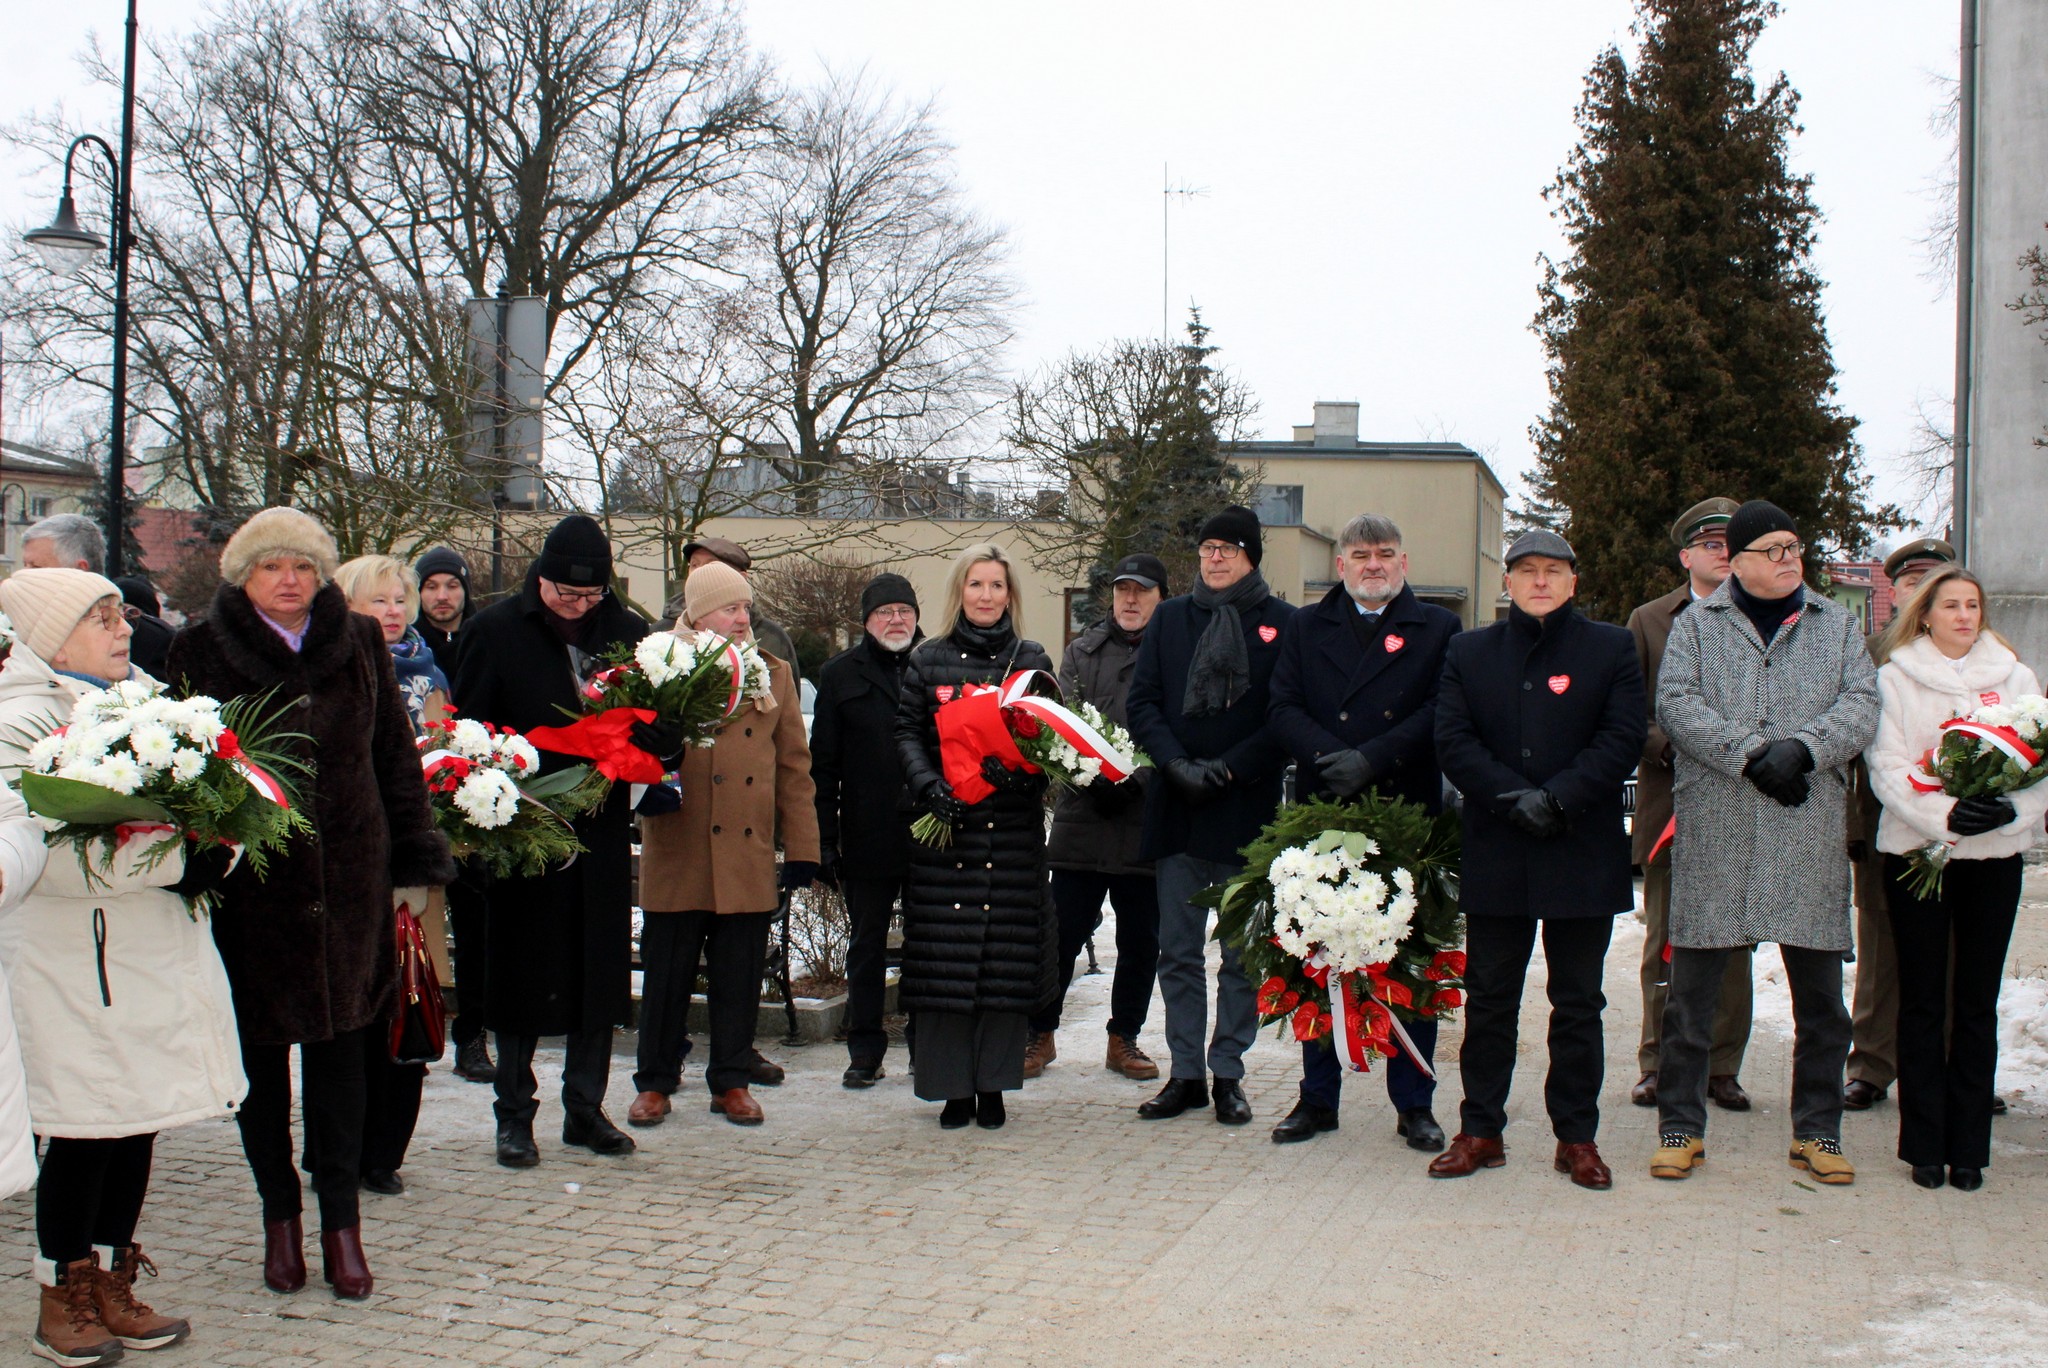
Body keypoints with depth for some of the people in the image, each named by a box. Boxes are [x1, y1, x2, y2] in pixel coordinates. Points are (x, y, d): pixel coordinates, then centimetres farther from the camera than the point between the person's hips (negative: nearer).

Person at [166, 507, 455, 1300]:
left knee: (339, 1041, 5)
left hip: (349, 873, 1)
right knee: (260, 1047, 8)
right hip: (247, 880, -1)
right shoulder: (202, 652, 0)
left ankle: (342, 1220, 12)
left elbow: (395, 757, 9)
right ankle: (279, 1214, 23)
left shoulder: (359, 645, 6)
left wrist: (413, 862, 6)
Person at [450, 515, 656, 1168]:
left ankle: (585, 1108, 21)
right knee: (523, 972, 4)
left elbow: (661, 724, 7)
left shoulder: (628, 631, 6)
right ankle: (514, 1115, 15)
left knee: (600, 972, 8)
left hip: (602, 829, 3)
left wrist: (655, 739, -16)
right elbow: (468, 729, -2)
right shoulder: (495, 631, -1)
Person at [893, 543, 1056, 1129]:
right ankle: (953, 1086, 6)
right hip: (943, 826, 0)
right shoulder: (928, 661, 9)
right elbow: (907, 731, 4)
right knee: (943, 954, -3)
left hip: (1014, 829, 0)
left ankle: (993, 1085, 9)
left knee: (1008, 953, -1)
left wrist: (1019, 766, -14)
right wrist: (930, 786, -14)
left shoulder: (1032, 661, 10)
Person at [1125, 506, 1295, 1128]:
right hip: (1176, 809, 3)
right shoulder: (1170, 618, 11)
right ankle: (1185, 1073, 15)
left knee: (1242, 954, 4)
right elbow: (1142, 702, 5)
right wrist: (1176, 764, -10)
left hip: (1248, 810, -3)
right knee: (1178, 952, 6)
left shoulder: (1284, 624, 1)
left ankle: (1228, 1073, 14)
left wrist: (1228, 768, -13)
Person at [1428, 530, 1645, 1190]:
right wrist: (1514, 798, -14)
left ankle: (1577, 1137, 16)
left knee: (1578, 1004, 7)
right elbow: (1453, 740, -1)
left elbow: (1623, 737, -5)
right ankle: (1480, 1131, 16)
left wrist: (1558, 798, -16)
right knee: (1488, 999, 7)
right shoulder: (1468, 651, 10)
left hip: (1583, 856, -1)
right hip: (1495, 857, 1)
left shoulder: (1612, 648, 6)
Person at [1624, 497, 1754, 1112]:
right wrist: (1667, 745, -11)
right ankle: (1659, 1066, 14)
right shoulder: (1649, 621, 9)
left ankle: (1721, 1068, 15)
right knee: (1664, 945, 5)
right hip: (1669, 802, 0)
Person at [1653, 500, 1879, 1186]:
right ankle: (1681, 1128, 12)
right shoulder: (1696, 623, 8)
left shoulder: (1837, 624, 13)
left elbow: (1860, 705, 1)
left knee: (1820, 995, 7)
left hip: (1811, 831, 2)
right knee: (1692, 990, 2)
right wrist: (1750, 754, -16)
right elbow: (1676, 704, -5)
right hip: (1715, 830, -2)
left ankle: (1817, 1131, 19)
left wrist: (1801, 747, -16)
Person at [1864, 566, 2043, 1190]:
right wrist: (1944, 815, -21)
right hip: (1916, 852, -1)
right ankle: (1925, 1145, 9)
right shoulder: (1895, 678, 3)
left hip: (1996, 855, 2)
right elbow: (1888, 768, -5)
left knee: (1977, 1003, 5)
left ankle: (1968, 1146, 12)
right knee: (1922, 1001, 3)